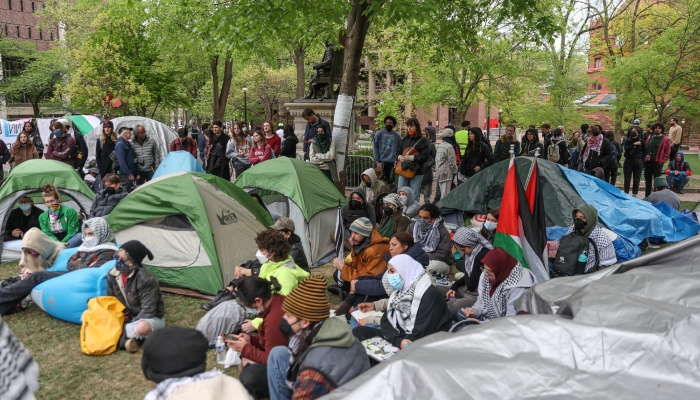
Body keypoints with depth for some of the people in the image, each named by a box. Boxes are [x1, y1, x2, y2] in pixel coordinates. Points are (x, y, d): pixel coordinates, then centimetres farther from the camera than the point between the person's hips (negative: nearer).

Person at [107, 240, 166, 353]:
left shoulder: (145, 279, -28)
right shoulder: (113, 275, -7)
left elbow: (147, 311, -25)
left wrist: (132, 324, -24)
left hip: (151, 318, -7)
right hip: (126, 318, 7)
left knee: (142, 328, -42)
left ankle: (120, 334, -13)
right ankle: (129, 336, -14)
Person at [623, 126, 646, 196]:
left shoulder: (642, 142, 3)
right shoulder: (627, 141, 3)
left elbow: (644, 152, 10)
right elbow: (626, 149, -15)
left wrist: (642, 160, 0)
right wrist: (634, 144, -23)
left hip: (638, 162, 0)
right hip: (628, 161, 0)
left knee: (636, 179, 4)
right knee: (627, 179, 3)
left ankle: (634, 194, 12)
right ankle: (626, 193, 11)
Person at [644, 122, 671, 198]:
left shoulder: (665, 140, -1)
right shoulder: (650, 138, 14)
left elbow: (667, 152, -5)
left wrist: (661, 161, -12)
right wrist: (645, 158, 6)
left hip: (657, 163, -5)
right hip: (648, 162, 5)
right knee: (648, 180, 10)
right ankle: (647, 196, 18)